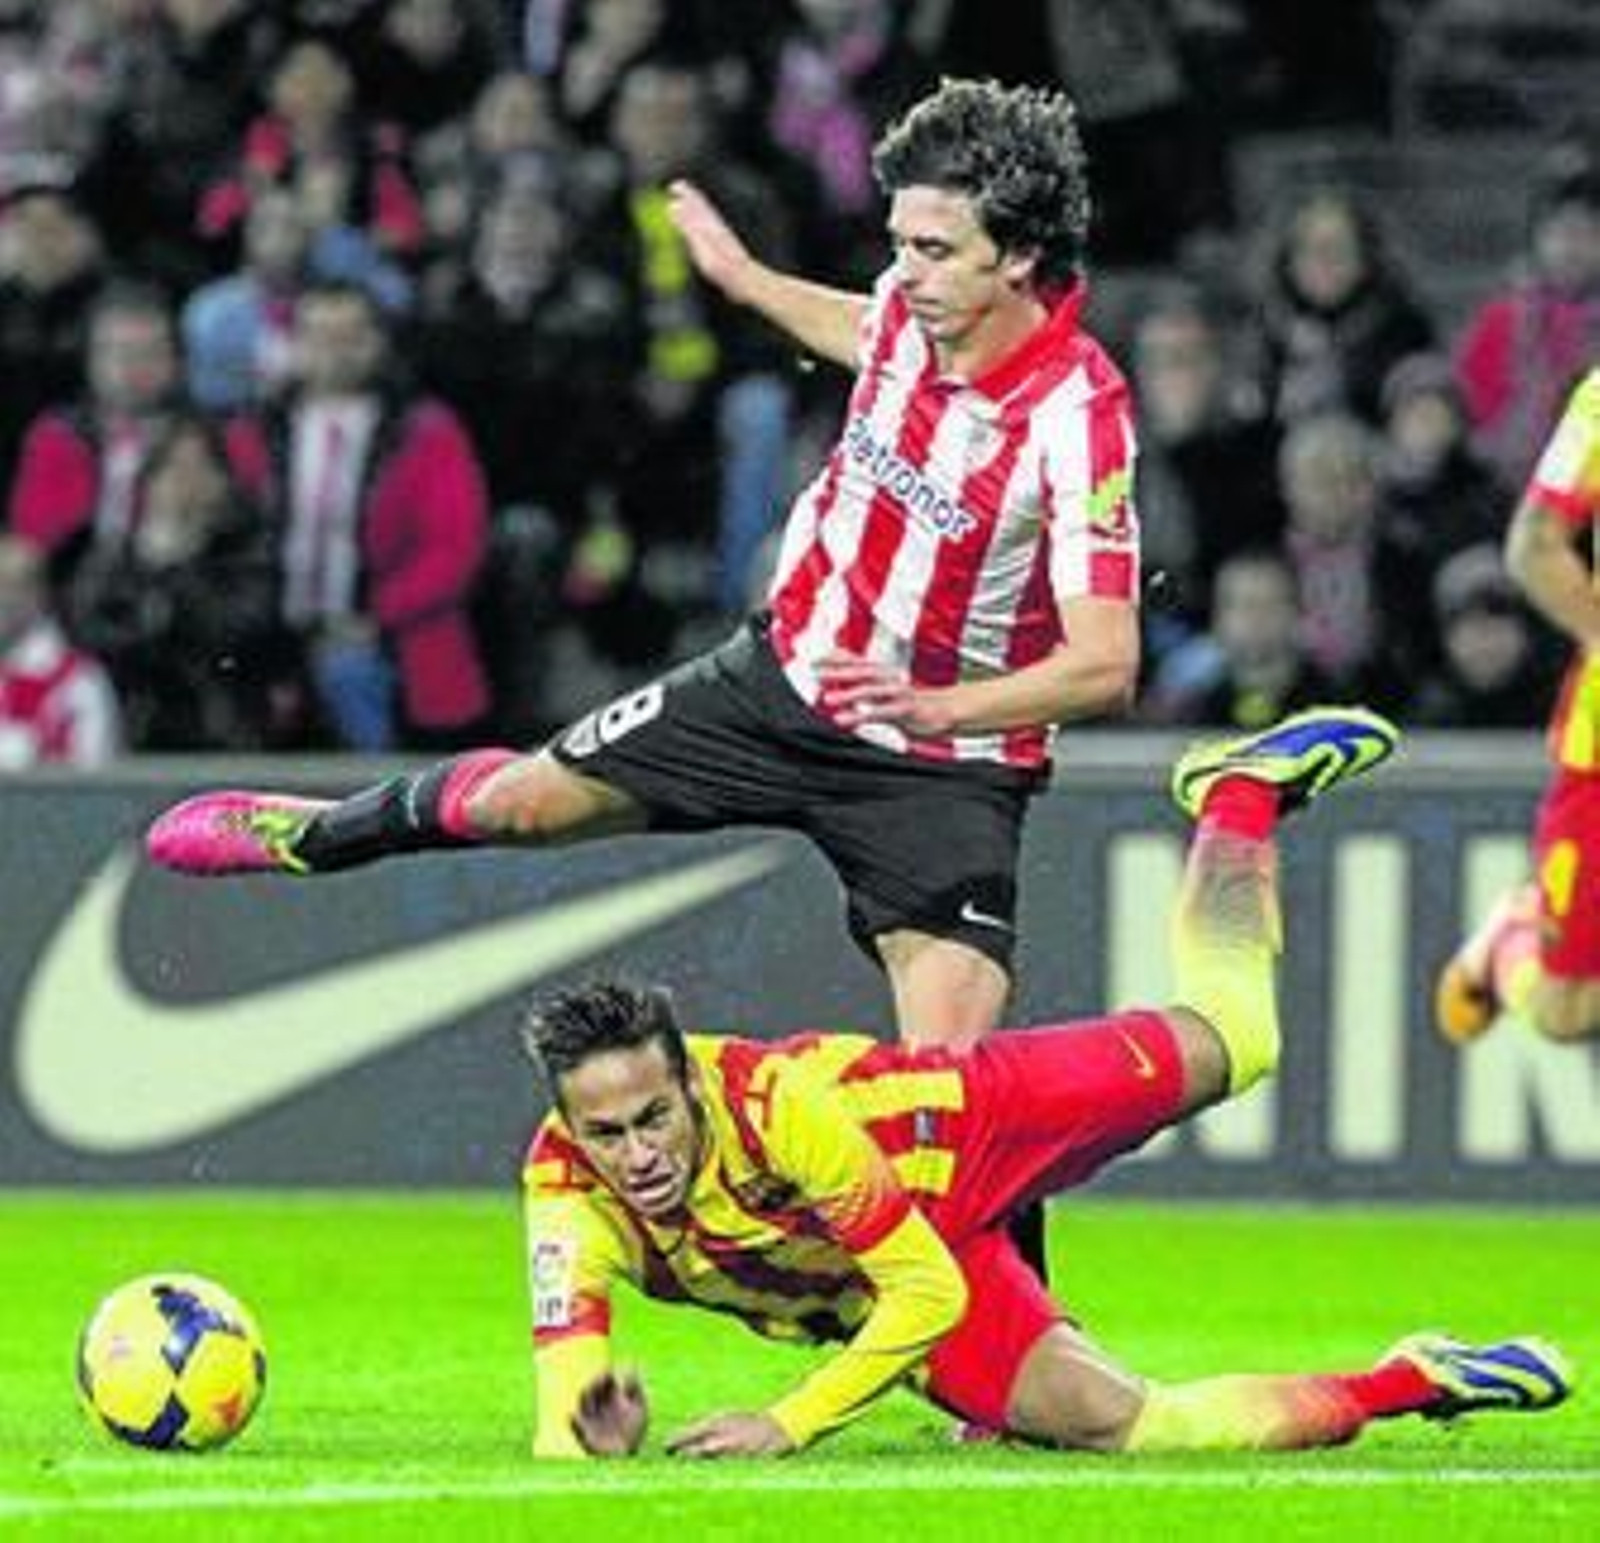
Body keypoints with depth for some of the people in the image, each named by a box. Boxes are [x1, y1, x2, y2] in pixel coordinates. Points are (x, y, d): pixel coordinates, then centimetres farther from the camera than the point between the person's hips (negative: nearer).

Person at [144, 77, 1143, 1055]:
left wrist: (936, 709, -46)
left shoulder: (1079, 417, -29)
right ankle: (316, 836, 48)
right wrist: (745, 278, 30)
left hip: (944, 767, -6)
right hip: (784, 676, 6)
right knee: (515, 801, 18)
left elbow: (1107, 667, -33)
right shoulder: (916, 308, -9)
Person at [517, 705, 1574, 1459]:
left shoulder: (775, 1102, -40)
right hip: (899, 1282, 2)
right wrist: (593, 1437, -60)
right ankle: (1403, 1385, 18)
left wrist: (791, 1424, -41)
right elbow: (563, 1416, -36)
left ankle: (1244, 793, 46)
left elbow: (925, 1294, -33)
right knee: (1127, 1427, -7)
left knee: (1227, 1037, 17)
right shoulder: (569, 1194, -32)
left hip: (963, 1125, -2)